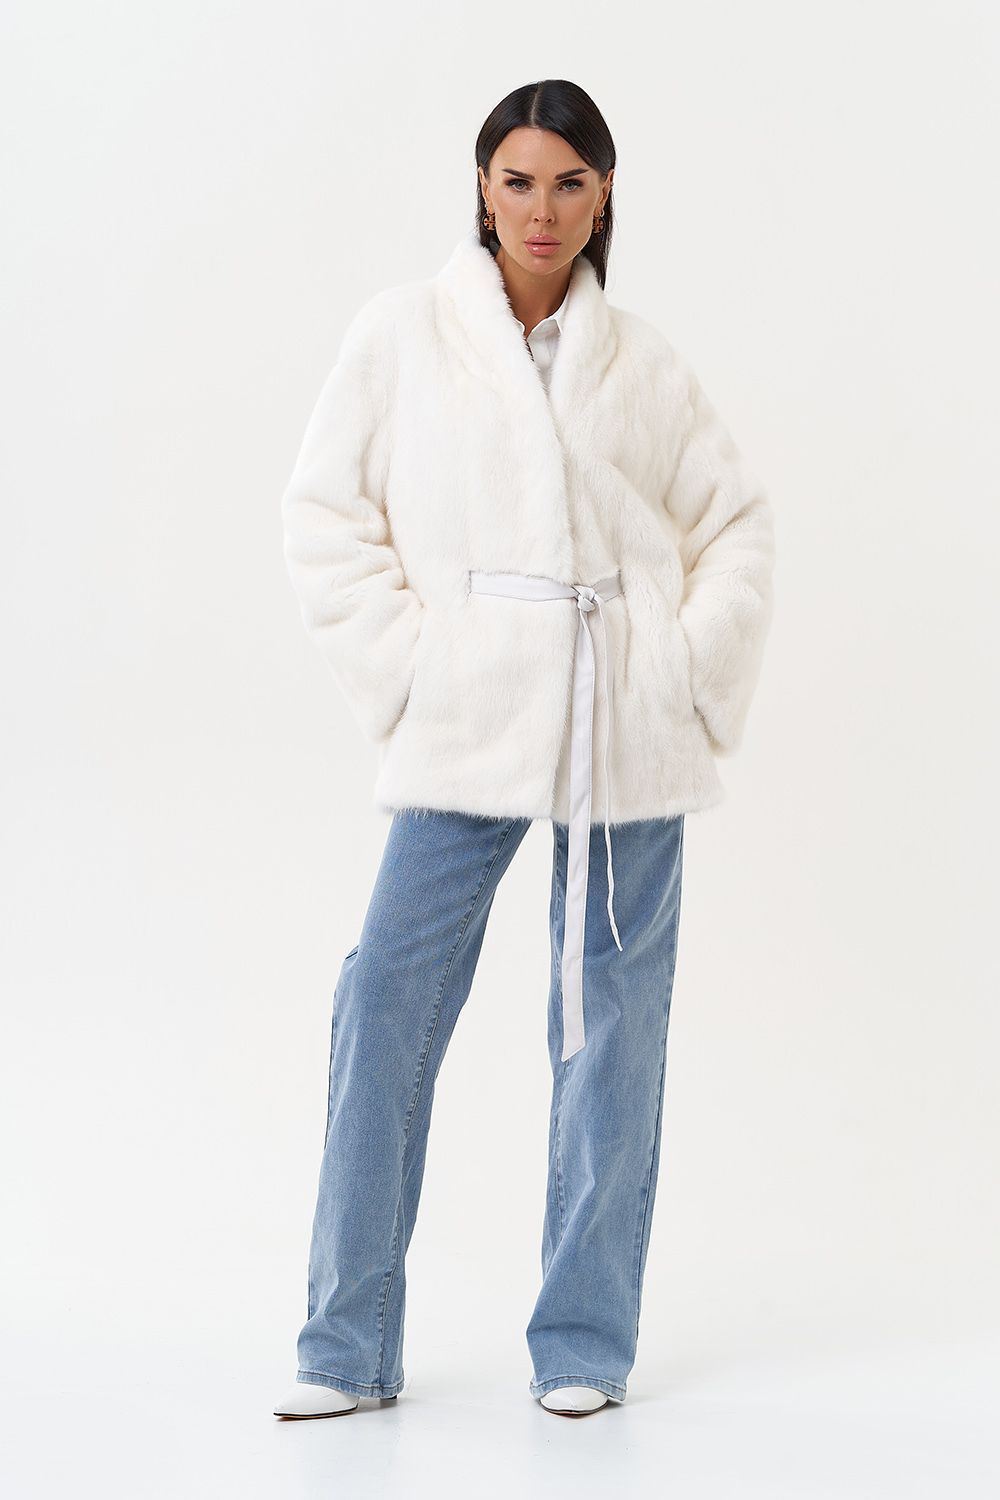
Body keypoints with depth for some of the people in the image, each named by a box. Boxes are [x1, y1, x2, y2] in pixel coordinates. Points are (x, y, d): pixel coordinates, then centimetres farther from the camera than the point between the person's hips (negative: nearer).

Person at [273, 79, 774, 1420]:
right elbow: (329, 512, 3)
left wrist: (700, 672, 1)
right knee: (388, 1002, -7)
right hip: (466, 730, -1)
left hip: (626, 734, 2)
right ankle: (351, 1344, 3)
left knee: (612, 1019, 3)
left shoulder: (641, 362, 8)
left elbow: (735, 523, 13)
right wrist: (402, 667, -5)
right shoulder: (407, 333, 4)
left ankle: (585, 1341, 13)